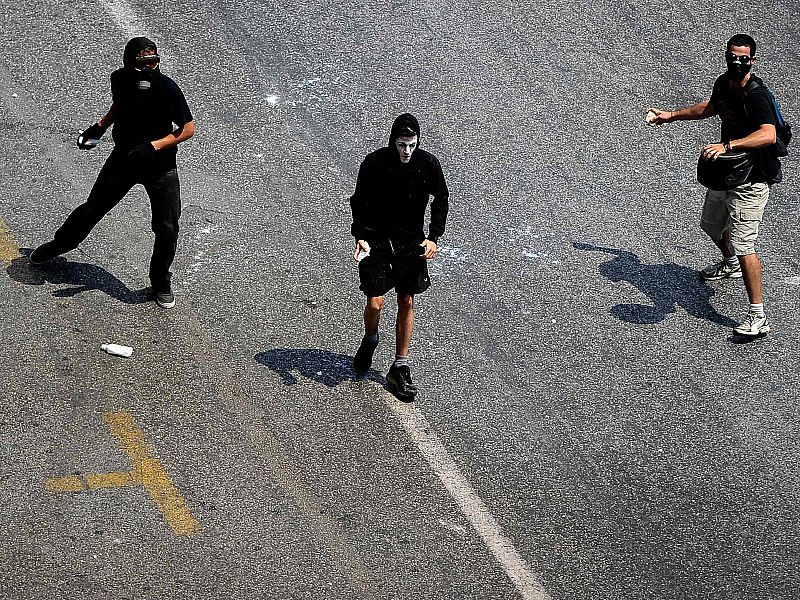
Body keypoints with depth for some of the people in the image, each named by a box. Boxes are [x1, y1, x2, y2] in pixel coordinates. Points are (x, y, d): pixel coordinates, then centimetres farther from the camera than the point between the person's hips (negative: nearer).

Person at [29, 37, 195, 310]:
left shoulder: (167, 89, -26)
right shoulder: (119, 79, -12)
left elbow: (188, 129, -19)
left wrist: (152, 146, -28)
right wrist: (99, 127, 0)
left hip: (160, 166, -3)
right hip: (124, 157, 3)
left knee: (167, 228, -3)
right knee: (93, 208, 15)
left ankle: (161, 283, 20)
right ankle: (59, 245, 41)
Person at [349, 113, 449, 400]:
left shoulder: (428, 164, -9)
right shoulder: (374, 163, -14)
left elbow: (441, 200, 5)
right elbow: (360, 203, -4)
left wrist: (433, 238, -5)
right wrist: (360, 238, -18)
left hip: (411, 241, 2)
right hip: (376, 239, -2)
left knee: (406, 303, 6)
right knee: (375, 303, -9)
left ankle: (400, 369, 17)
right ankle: (370, 341, 26)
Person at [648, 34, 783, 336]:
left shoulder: (756, 95, -28)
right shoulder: (723, 83, -2)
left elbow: (768, 135, -45)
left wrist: (727, 145, -55)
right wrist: (673, 115, 27)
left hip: (750, 180, -9)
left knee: (742, 245, -13)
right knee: (712, 225, 29)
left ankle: (758, 317, -8)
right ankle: (730, 265, 61)